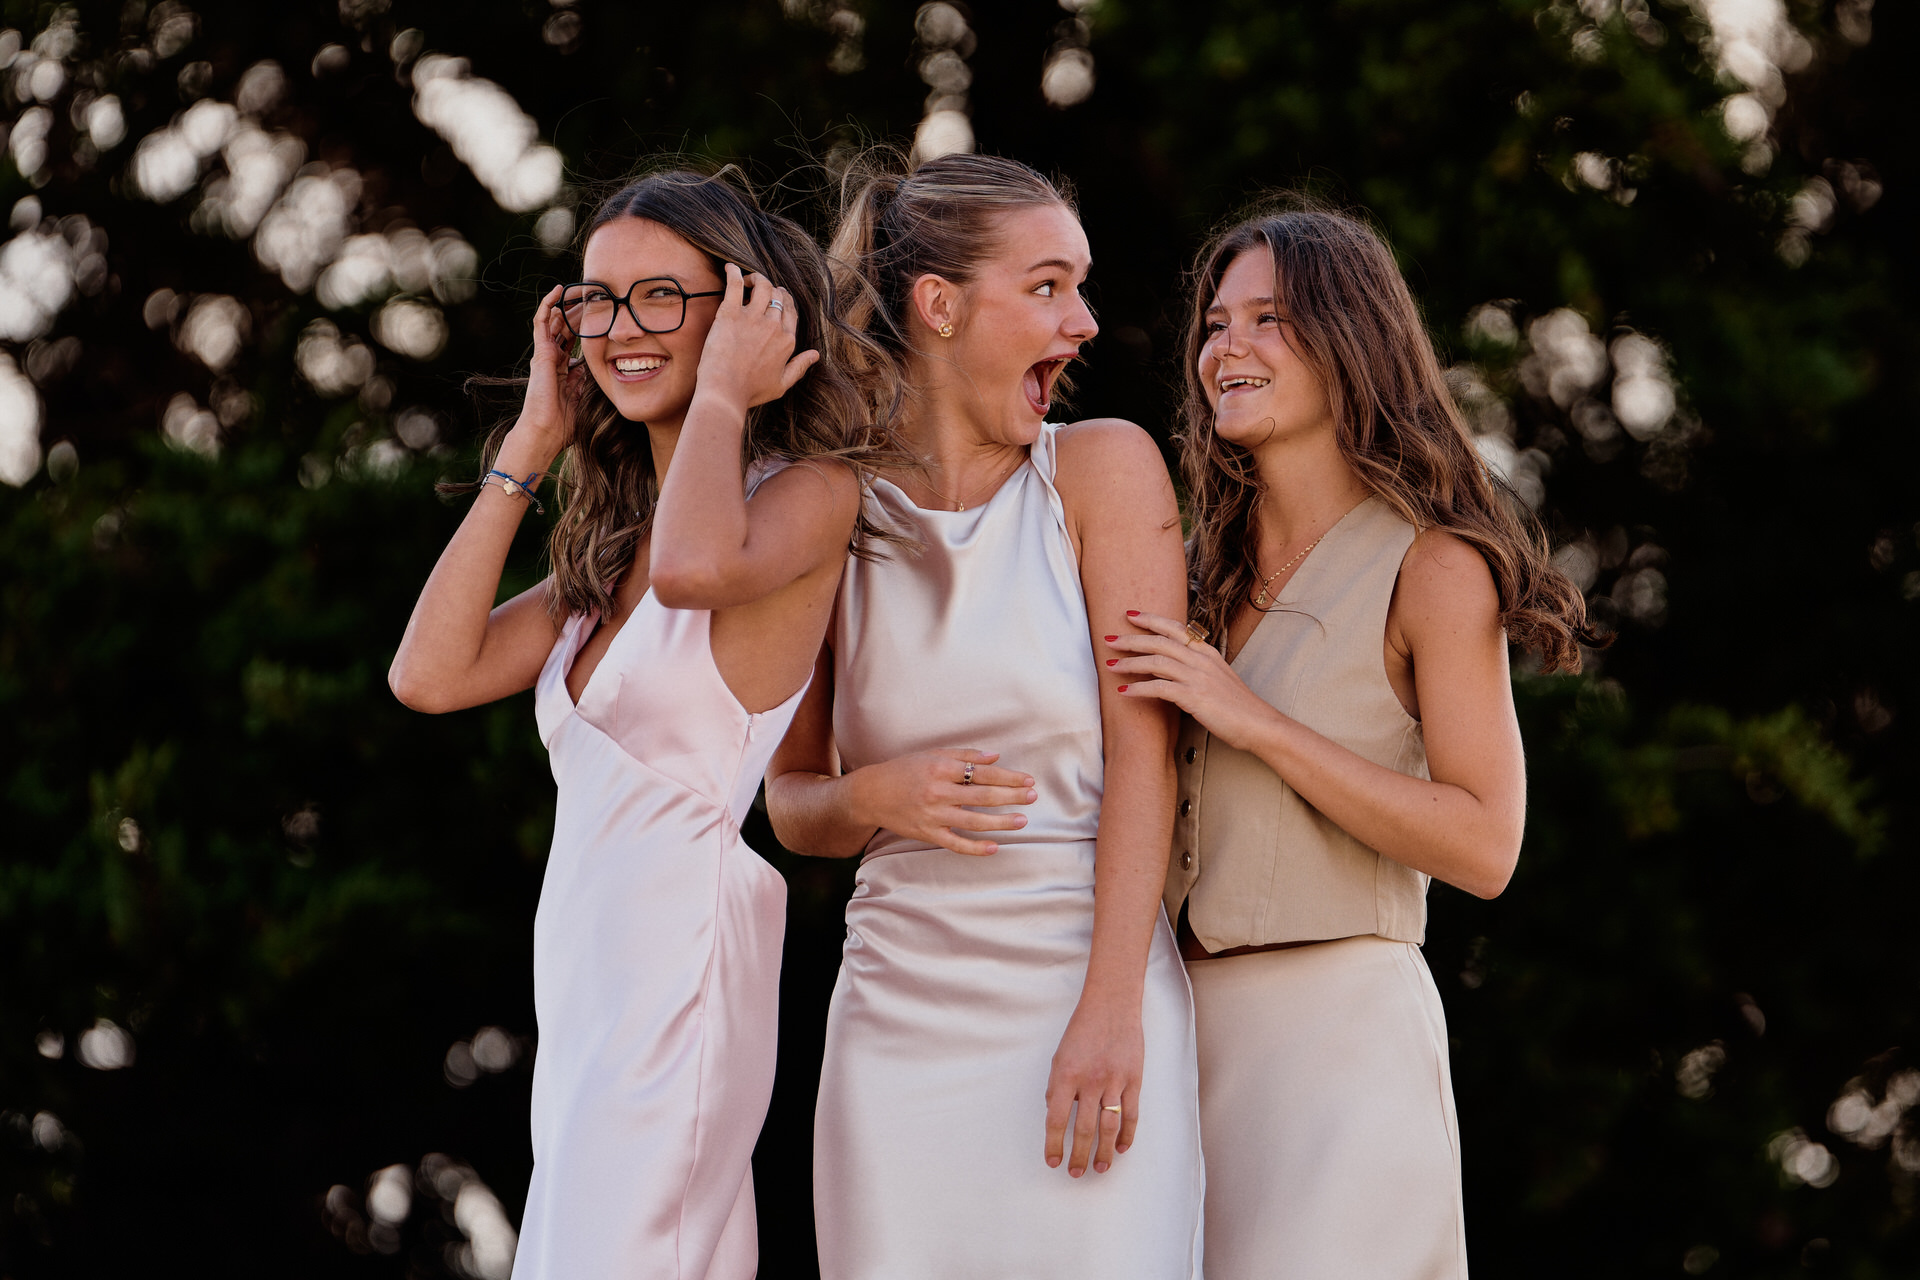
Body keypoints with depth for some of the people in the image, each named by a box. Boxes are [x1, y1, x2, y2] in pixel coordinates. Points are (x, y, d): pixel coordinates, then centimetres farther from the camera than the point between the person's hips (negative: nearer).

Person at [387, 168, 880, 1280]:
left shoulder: (809, 492, -6)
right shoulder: (613, 543, 18)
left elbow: (697, 564, -29)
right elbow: (432, 673, 9)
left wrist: (722, 395, -11)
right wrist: (532, 446, 11)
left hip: (681, 973, -8)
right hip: (594, 997, 8)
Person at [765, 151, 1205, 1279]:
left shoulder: (1104, 468, 2)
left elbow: (1143, 743, -5)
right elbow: (790, 802, 16)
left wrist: (1111, 1013, -14)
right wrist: (877, 797, -8)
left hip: (1088, 986, -2)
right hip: (900, 1007, 2)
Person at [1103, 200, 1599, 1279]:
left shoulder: (1432, 569, -5)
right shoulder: (1212, 570, 14)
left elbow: (1484, 848, -13)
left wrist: (1255, 722, -16)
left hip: (1340, 1028, -6)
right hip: (1183, 1021, 6)